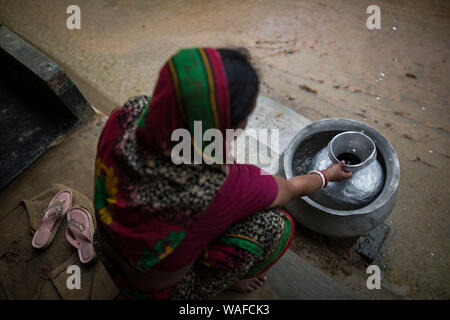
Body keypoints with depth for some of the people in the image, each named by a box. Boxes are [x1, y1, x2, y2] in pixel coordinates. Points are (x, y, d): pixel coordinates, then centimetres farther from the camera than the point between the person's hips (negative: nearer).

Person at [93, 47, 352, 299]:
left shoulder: (129, 115, -28)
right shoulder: (221, 189, -39)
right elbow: (292, 189, -15)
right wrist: (327, 175, 5)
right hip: (160, 291, -5)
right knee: (274, 224, -15)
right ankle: (212, 284, 14)